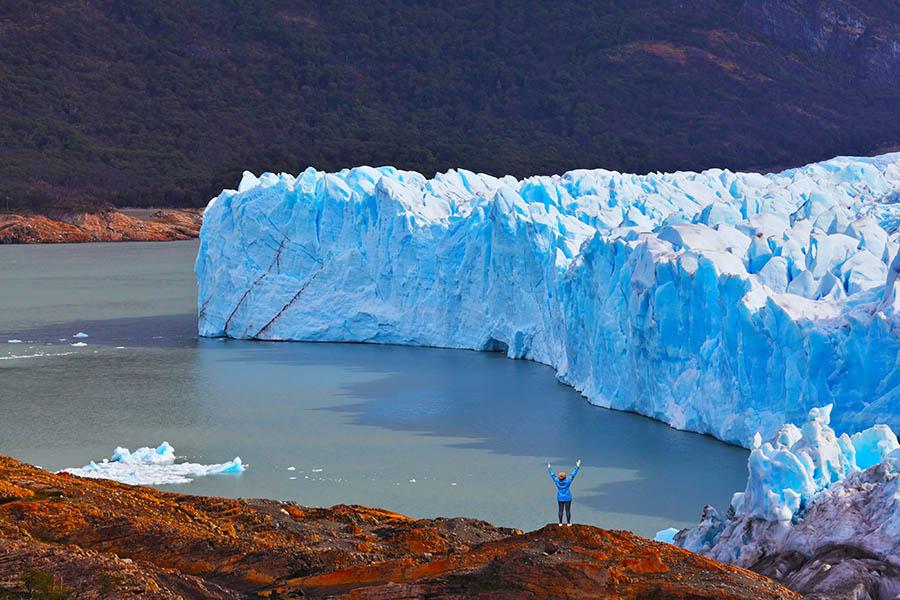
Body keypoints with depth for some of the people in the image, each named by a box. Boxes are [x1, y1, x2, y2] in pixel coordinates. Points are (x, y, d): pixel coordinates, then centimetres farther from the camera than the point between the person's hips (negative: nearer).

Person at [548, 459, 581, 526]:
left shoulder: (557, 481, -13)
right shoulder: (567, 481, -19)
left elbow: (552, 475, 0)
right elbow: (573, 474, -16)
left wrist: (549, 468, 13)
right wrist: (577, 467, -11)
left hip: (560, 498, 2)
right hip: (567, 498, -2)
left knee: (561, 510, 10)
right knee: (568, 510, 6)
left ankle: (560, 523, 13)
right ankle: (568, 523, 11)